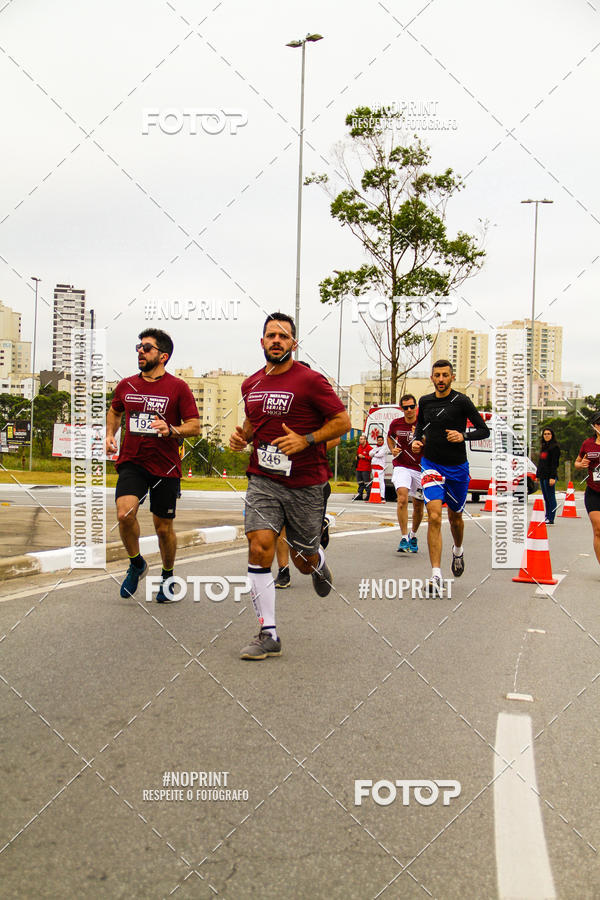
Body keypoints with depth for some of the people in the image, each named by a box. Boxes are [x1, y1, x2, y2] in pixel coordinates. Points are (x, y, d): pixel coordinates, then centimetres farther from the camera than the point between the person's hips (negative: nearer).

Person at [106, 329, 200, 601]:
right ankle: (136, 563, 7)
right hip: (131, 463, 2)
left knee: (164, 527, 7)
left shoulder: (178, 387, -3)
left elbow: (195, 426, -3)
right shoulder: (126, 385, 8)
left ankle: (168, 575, 33)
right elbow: (114, 411, 28)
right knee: (125, 514, -21)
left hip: (166, 467, -2)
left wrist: (171, 430, -21)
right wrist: (110, 434, 11)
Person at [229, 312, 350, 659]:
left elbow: (343, 421, -7)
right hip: (263, 480, 3)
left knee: (304, 561, 9)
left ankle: (319, 563, 49)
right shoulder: (251, 384, 9)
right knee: (260, 548, -13)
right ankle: (269, 634, -7)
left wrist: (306, 440, -19)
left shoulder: (311, 380, -8)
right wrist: (242, 436, 5)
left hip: (306, 482, -3)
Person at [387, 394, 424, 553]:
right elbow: (390, 437, 21)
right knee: (402, 499, -23)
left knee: (418, 507, 9)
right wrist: (393, 449, 2)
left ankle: (413, 535, 34)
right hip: (401, 466, 0)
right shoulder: (395, 423, 0)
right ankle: (404, 538, -17)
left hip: (420, 468, 1)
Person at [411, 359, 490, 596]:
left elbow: (484, 430, -5)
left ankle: (458, 550, 51)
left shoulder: (461, 401, -7)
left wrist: (463, 436, -22)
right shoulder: (425, 401, 3)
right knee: (434, 516, -16)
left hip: (457, 467, -1)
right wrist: (417, 440, 2)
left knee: (455, 516, 17)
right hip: (431, 465, 1)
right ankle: (436, 576, -17)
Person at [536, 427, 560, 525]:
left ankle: (551, 519, -5)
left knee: (550, 497, -6)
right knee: (546, 498, 10)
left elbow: (554, 463, -13)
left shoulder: (555, 447, -6)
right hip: (542, 476, 8)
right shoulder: (543, 447, 18)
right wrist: (538, 475, 18)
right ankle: (547, 517, 14)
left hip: (549, 476, -8)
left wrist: (553, 477, -19)